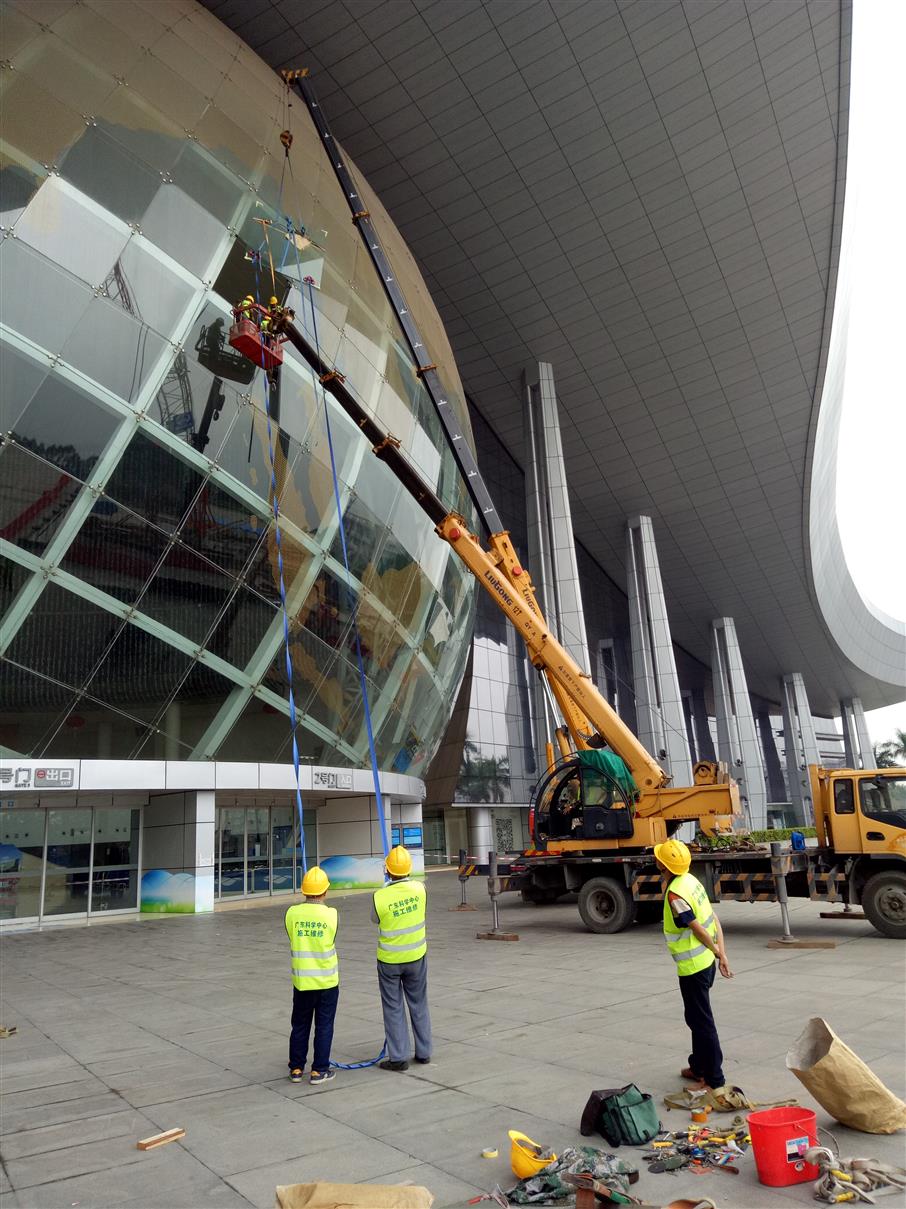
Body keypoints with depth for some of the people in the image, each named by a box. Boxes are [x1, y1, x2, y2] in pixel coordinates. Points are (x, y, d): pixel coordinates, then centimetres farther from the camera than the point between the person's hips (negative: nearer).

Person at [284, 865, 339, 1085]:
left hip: (301, 980, 2)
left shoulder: (292, 913, -10)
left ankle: (296, 1069, 25)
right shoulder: (331, 914, -14)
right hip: (327, 980, -2)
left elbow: (292, 941, 4)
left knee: (300, 1026, 17)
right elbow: (332, 942, 1)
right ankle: (319, 1071, 15)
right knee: (324, 1027, 11)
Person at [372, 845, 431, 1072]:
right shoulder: (420, 889, -14)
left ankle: (398, 1057, 13)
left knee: (393, 1008, 10)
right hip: (416, 956, 3)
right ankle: (423, 1052, 26)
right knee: (419, 1005, 17)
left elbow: (375, 919, -1)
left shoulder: (380, 897, -22)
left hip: (389, 960, -3)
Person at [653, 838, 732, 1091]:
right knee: (698, 1017, 22)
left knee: (701, 1022, 3)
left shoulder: (675, 895, -26)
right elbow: (714, 919, 4)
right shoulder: (691, 880, 1)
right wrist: (721, 953, 5)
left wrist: (716, 952, -2)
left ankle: (714, 1079, 14)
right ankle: (699, 1067, 36)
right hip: (706, 962, 9)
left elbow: (698, 930, -19)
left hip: (692, 967, -9)